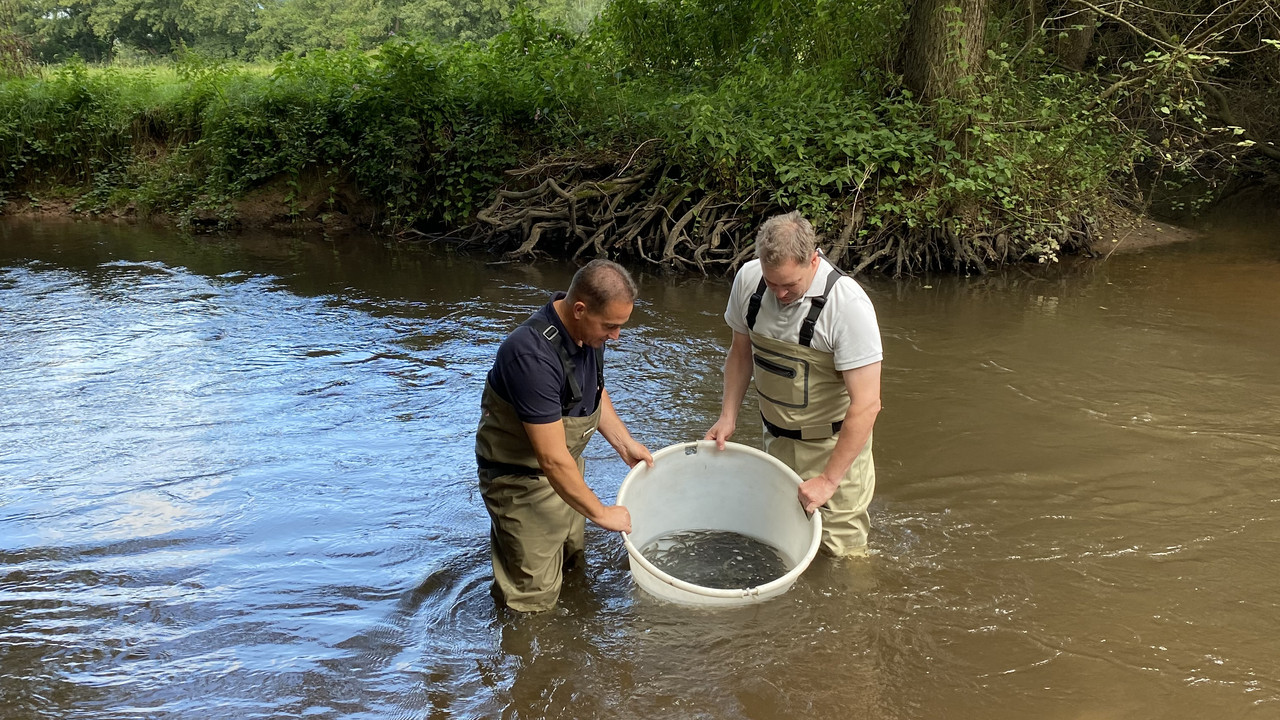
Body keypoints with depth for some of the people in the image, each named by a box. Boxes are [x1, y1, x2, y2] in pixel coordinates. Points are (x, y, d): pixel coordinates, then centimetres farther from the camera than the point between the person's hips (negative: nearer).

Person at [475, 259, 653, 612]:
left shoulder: (588, 330, -8)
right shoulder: (533, 355, -36)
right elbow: (553, 460, -32)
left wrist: (625, 443, 7)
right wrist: (601, 513, -20)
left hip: (566, 465, 8)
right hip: (523, 480, -8)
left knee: (572, 558, 26)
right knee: (535, 597, 4)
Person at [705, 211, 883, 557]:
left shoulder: (849, 305, -28)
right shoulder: (748, 279, -11)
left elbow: (866, 405, -26)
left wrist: (828, 479, -25)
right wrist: (728, 417, 0)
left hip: (834, 442, -5)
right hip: (776, 436, 5)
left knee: (841, 548, 2)